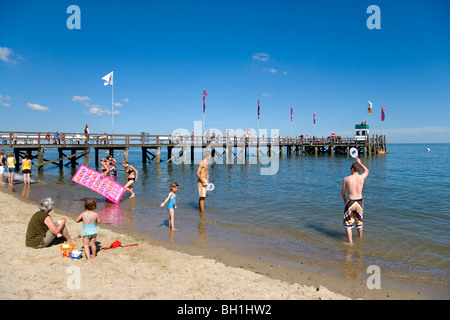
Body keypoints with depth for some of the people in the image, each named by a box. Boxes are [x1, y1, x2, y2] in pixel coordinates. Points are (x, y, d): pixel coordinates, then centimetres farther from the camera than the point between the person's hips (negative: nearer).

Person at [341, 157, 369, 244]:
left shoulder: (346, 179, -9)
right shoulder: (362, 177, -4)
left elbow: (343, 193, -1)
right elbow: (367, 171, 21)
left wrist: (345, 200, 20)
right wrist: (359, 162, 30)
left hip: (350, 202, -3)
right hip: (360, 202, 3)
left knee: (348, 224, 6)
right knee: (359, 222, 22)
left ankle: (350, 242, 2)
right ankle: (360, 238, 39)